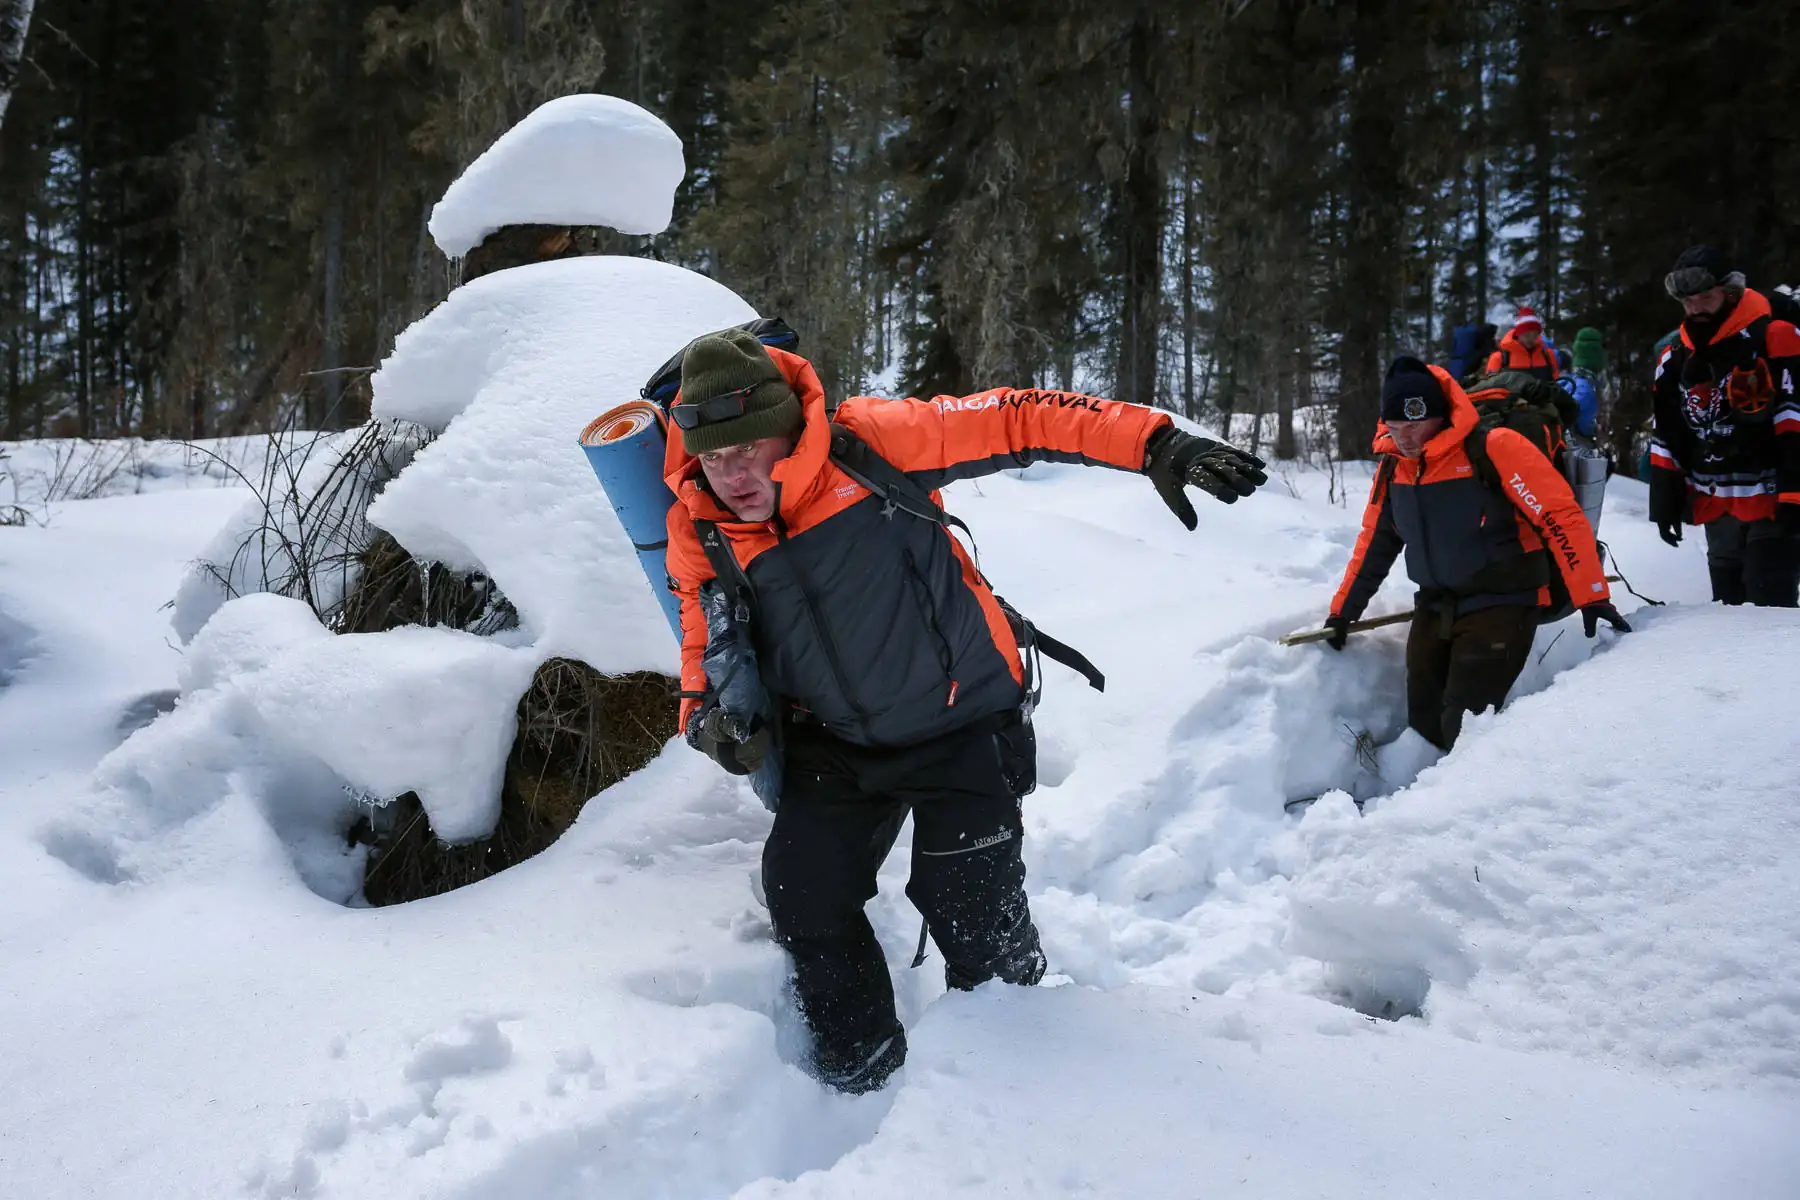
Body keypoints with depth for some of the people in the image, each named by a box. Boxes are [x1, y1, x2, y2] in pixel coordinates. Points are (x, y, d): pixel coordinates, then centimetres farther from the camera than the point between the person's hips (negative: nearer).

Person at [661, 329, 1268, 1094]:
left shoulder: (864, 444, -24)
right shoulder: (698, 533, -10)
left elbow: (1011, 423, -23)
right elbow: (705, 646, 4)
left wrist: (1152, 445, -30)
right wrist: (708, 719, -18)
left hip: (960, 719, -4)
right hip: (837, 740, 5)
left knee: (969, 909, -3)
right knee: (802, 897, 2)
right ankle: (860, 1075, 27)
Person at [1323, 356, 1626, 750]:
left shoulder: (1494, 448, -18)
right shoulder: (1392, 466, 2)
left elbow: (1560, 516, -18)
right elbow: (1374, 544, 16)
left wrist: (1591, 596, -22)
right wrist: (1342, 612, 19)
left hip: (1501, 605, -7)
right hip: (1434, 610, 7)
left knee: (1464, 727, -17)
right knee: (1424, 726, 7)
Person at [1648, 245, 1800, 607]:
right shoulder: (1675, 359, 10)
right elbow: (1665, 440, 15)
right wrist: (1665, 502, 12)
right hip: (1717, 509, 6)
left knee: (1769, 609, -9)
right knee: (1728, 606, 15)